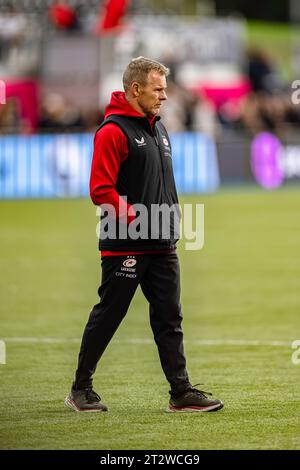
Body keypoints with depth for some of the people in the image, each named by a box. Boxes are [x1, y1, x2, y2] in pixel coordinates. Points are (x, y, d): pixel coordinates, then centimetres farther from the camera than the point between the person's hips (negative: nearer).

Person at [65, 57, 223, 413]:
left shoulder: (158, 129, 16)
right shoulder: (113, 131, -12)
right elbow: (101, 190, -18)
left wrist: (172, 221, 12)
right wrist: (137, 220, -19)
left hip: (162, 246, 8)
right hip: (125, 246, -8)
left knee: (169, 318, 5)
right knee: (107, 317, 1)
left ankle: (181, 393, 5)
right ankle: (80, 389, 13)